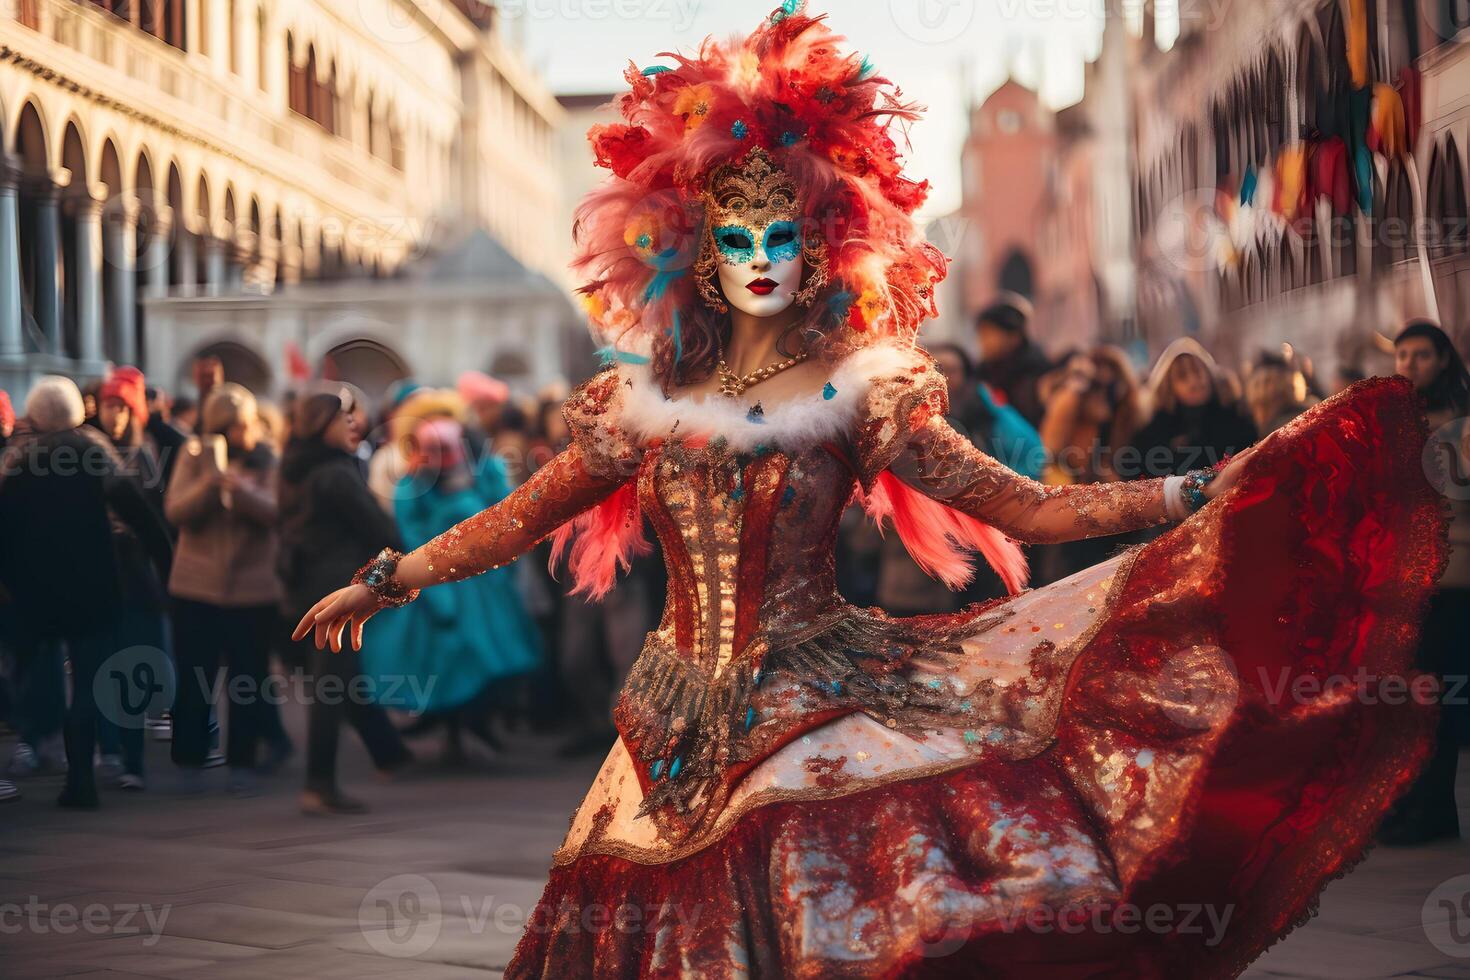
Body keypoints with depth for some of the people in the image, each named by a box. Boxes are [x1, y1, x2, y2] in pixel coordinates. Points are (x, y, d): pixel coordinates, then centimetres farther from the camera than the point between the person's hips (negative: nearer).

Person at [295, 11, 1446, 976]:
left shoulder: (857, 390, -2)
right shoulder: (651, 396, 5)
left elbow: (1025, 509, -7)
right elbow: (523, 516, 15)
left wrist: (1199, 492, -16)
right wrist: (383, 581, 16)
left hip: (821, 699, -3)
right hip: (688, 734, 3)